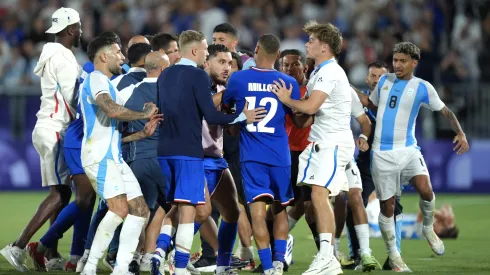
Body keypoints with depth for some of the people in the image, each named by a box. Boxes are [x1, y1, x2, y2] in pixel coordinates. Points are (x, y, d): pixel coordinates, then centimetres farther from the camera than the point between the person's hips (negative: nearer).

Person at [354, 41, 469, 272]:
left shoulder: (422, 88, -1)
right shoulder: (384, 81, 7)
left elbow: (445, 111, 5)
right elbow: (372, 104, 25)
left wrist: (460, 133, -8)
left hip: (408, 150, -2)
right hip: (382, 153, 2)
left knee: (425, 190, -22)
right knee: (387, 205, 0)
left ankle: (428, 229, 9)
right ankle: (394, 256, 13)